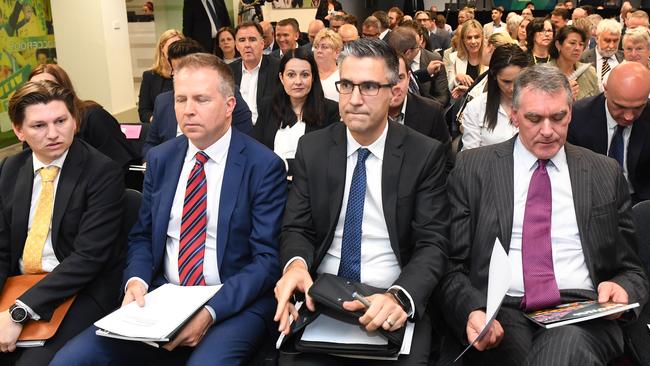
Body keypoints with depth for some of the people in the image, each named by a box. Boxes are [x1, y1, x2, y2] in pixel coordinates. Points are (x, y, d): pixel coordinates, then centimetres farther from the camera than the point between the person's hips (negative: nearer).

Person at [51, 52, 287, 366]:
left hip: (234, 303, -4)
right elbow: (142, 235, 15)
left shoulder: (264, 166, -8)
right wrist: (136, 280, -7)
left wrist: (210, 311, -20)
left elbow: (267, 258, -9)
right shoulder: (159, 159, 8)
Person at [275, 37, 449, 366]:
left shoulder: (425, 154, -2)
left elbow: (433, 243, -6)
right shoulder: (312, 148, 5)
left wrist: (399, 297, -25)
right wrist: (296, 264, -18)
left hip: (392, 306, -1)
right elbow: (296, 228, 5)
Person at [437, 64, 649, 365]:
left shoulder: (606, 174, 14)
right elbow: (451, 265, 5)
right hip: (501, 311, 0)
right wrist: (472, 312, -15)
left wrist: (622, 289, -6)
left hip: (581, 314, 0)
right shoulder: (472, 168, 8)